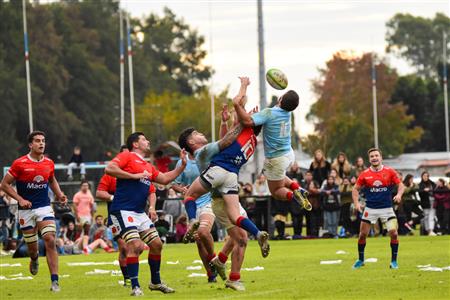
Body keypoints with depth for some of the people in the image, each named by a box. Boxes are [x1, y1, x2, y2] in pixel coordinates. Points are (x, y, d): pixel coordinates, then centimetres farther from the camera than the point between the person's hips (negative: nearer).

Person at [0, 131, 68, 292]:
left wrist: (59, 195, 6)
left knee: (50, 241, -16)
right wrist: (20, 199, -15)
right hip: (26, 210, -2)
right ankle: (34, 259, 47)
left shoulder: (49, 163, 3)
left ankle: (55, 281, -17)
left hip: (44, 207, 2)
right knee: (32, 246, 7)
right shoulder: (20, 163, -10)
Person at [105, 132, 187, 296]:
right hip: (123, 211, -9)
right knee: (136, 246, -20)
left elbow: (165, 179, 28)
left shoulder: (148, 166, 20)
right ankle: (135, 287, -14)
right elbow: (109, 169, -17)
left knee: (156, 244, 11)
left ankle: (156, 282, 28)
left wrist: (183, 164, 23)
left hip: (140, 213, 9)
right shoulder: (126, 156, -4)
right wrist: (134, 175, -18)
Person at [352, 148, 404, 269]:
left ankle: (394, 261, 0)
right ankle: (360, 260, 24)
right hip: (370, 208, 1)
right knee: (363, 234, 4)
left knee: (394, 233, -13)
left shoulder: (390, 172, -3)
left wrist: (399, 194, -16)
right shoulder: (365, 174, -1)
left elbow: (400, 185, 3)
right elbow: (356, 189, 9)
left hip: (387, 208, -1)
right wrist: (356, 202, -5)